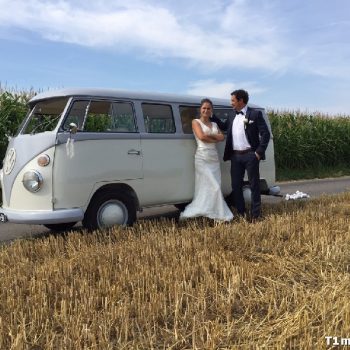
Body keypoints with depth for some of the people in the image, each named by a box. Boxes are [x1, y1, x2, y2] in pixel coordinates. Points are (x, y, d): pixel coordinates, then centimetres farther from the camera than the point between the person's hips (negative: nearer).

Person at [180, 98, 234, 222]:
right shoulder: (196, 122, 3)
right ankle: (220, 214, -1)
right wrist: (215, 139, -1)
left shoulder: (214, 124, 19)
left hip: (214, 158, 6)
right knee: (214, 187, -10)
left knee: (207, 188, 2)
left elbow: (222, 137, 3)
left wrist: (209, 135, -11)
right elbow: (201, 136, -13)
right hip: (202, 158, -6)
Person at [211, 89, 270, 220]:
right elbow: (224, 126, 29)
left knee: (254, 185, 2)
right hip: (235, 156, 6)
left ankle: (255, 215, 10)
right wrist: (211, 116, 18)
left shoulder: (255, 114, -4)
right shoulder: (232, 116, 13)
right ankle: (240, 213, 20)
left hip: (250, 155, -6)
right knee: (236, 185, 9)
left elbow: (265, 134, -6)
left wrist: (259, 152, -12)